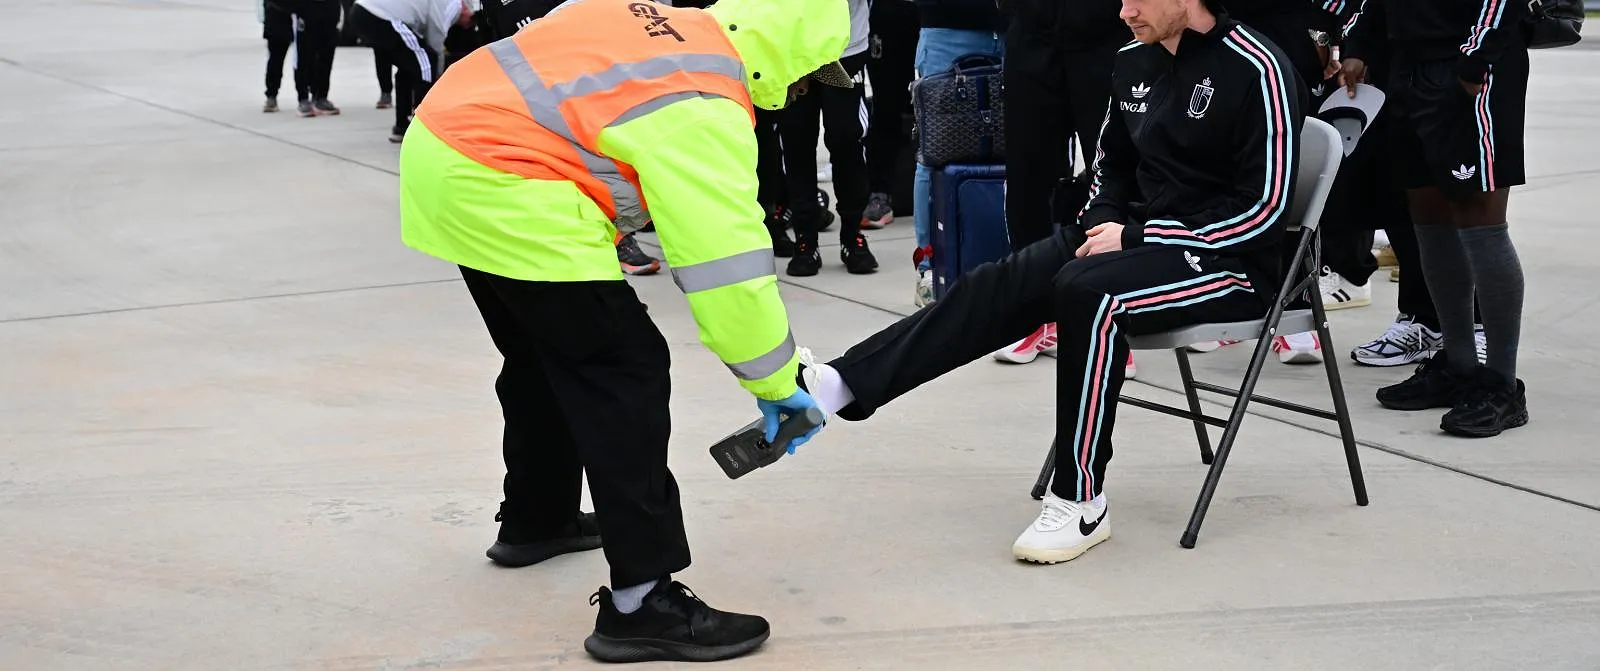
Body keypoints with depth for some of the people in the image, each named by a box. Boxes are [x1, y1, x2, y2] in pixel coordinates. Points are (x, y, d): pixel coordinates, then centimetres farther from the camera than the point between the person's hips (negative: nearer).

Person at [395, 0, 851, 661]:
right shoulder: (704, 110, -13)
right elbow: (727, 266, -14)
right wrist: (775, 384, -3)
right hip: (501, 190, -10)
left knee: (546, 352, 26)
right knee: (627, 371, -6)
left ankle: (535, 520, 44)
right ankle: (642, 601, -8)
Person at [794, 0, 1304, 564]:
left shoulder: (1256, 69, -17)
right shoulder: (1135, 63, 6)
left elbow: (1266, 209, -20)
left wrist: (1136, 237, -18)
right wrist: (1103, 224, -1)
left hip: (1231, 260, -7)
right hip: (1138, 237, 7)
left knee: (1089, 291, -32)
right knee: (1000, 285, -13)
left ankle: (1080, 504, -23)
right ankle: (842, 384, -21)